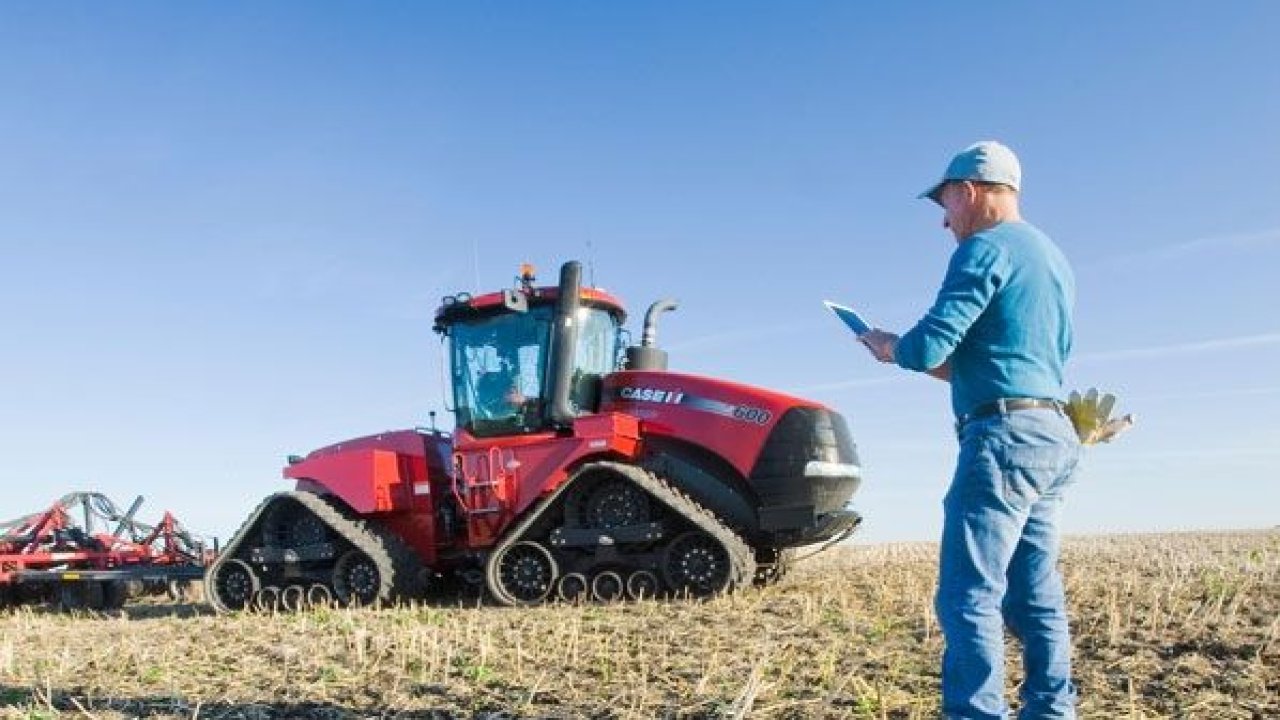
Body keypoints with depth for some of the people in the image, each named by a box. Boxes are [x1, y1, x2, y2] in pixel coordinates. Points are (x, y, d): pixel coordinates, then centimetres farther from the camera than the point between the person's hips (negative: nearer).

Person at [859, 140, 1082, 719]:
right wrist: (943, 365, 20)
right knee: (1035, 596, 11)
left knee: (970, 594, -9)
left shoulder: (986, 248, -8)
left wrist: (889, 346, 5)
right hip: (1053, 436, 10)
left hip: (1005, 435, -10)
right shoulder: (1053, 258, 22)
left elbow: (928, 345, -16)